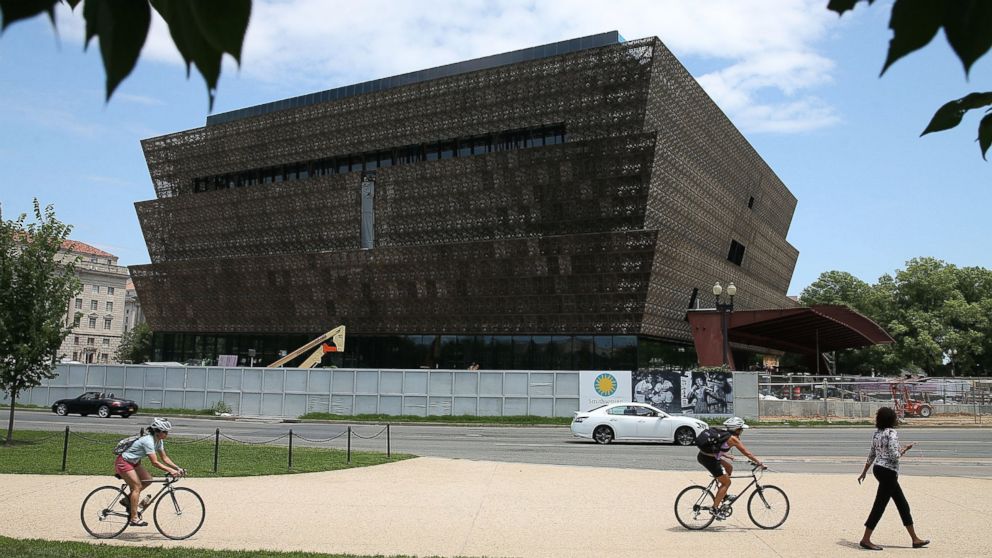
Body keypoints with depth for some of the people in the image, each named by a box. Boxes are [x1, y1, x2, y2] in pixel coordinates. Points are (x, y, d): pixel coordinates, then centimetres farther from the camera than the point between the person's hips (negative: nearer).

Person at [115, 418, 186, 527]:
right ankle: (134, 519, -8)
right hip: (123, 462, -9)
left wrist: (178, 468, -8)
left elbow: (164, 458, 2)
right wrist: (171, 471, -34)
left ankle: (128, 500, 14)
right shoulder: (148, 441, -29)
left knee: (148, 479, 0)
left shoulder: (159, 441, -2)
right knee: (137, 486, -11)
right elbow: (155, 462, -31)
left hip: (133, 462, 9)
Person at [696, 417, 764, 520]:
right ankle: (715, 508, 5)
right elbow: (747, 453, -5)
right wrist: (759, 463, 3)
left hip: (702, 456, 9)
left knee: (729, 467, 25)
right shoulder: (733, 438, -7)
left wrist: (726, 455, 37)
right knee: (726, 482, 5)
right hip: (709, 460, -9)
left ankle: (724, 495, 31)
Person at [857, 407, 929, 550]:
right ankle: (866, 539, 3)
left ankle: (915, 539, 23)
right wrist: (904, 449, -3)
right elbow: (894, 456, -21)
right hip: (888, 472, -9)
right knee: (879, 506, -2)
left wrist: (864, 472, 19)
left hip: (878, 469, 9)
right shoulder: (891, 433, -16)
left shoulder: (877, 433, 8)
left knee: (903, 505, 16)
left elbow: (871, 454, 14)